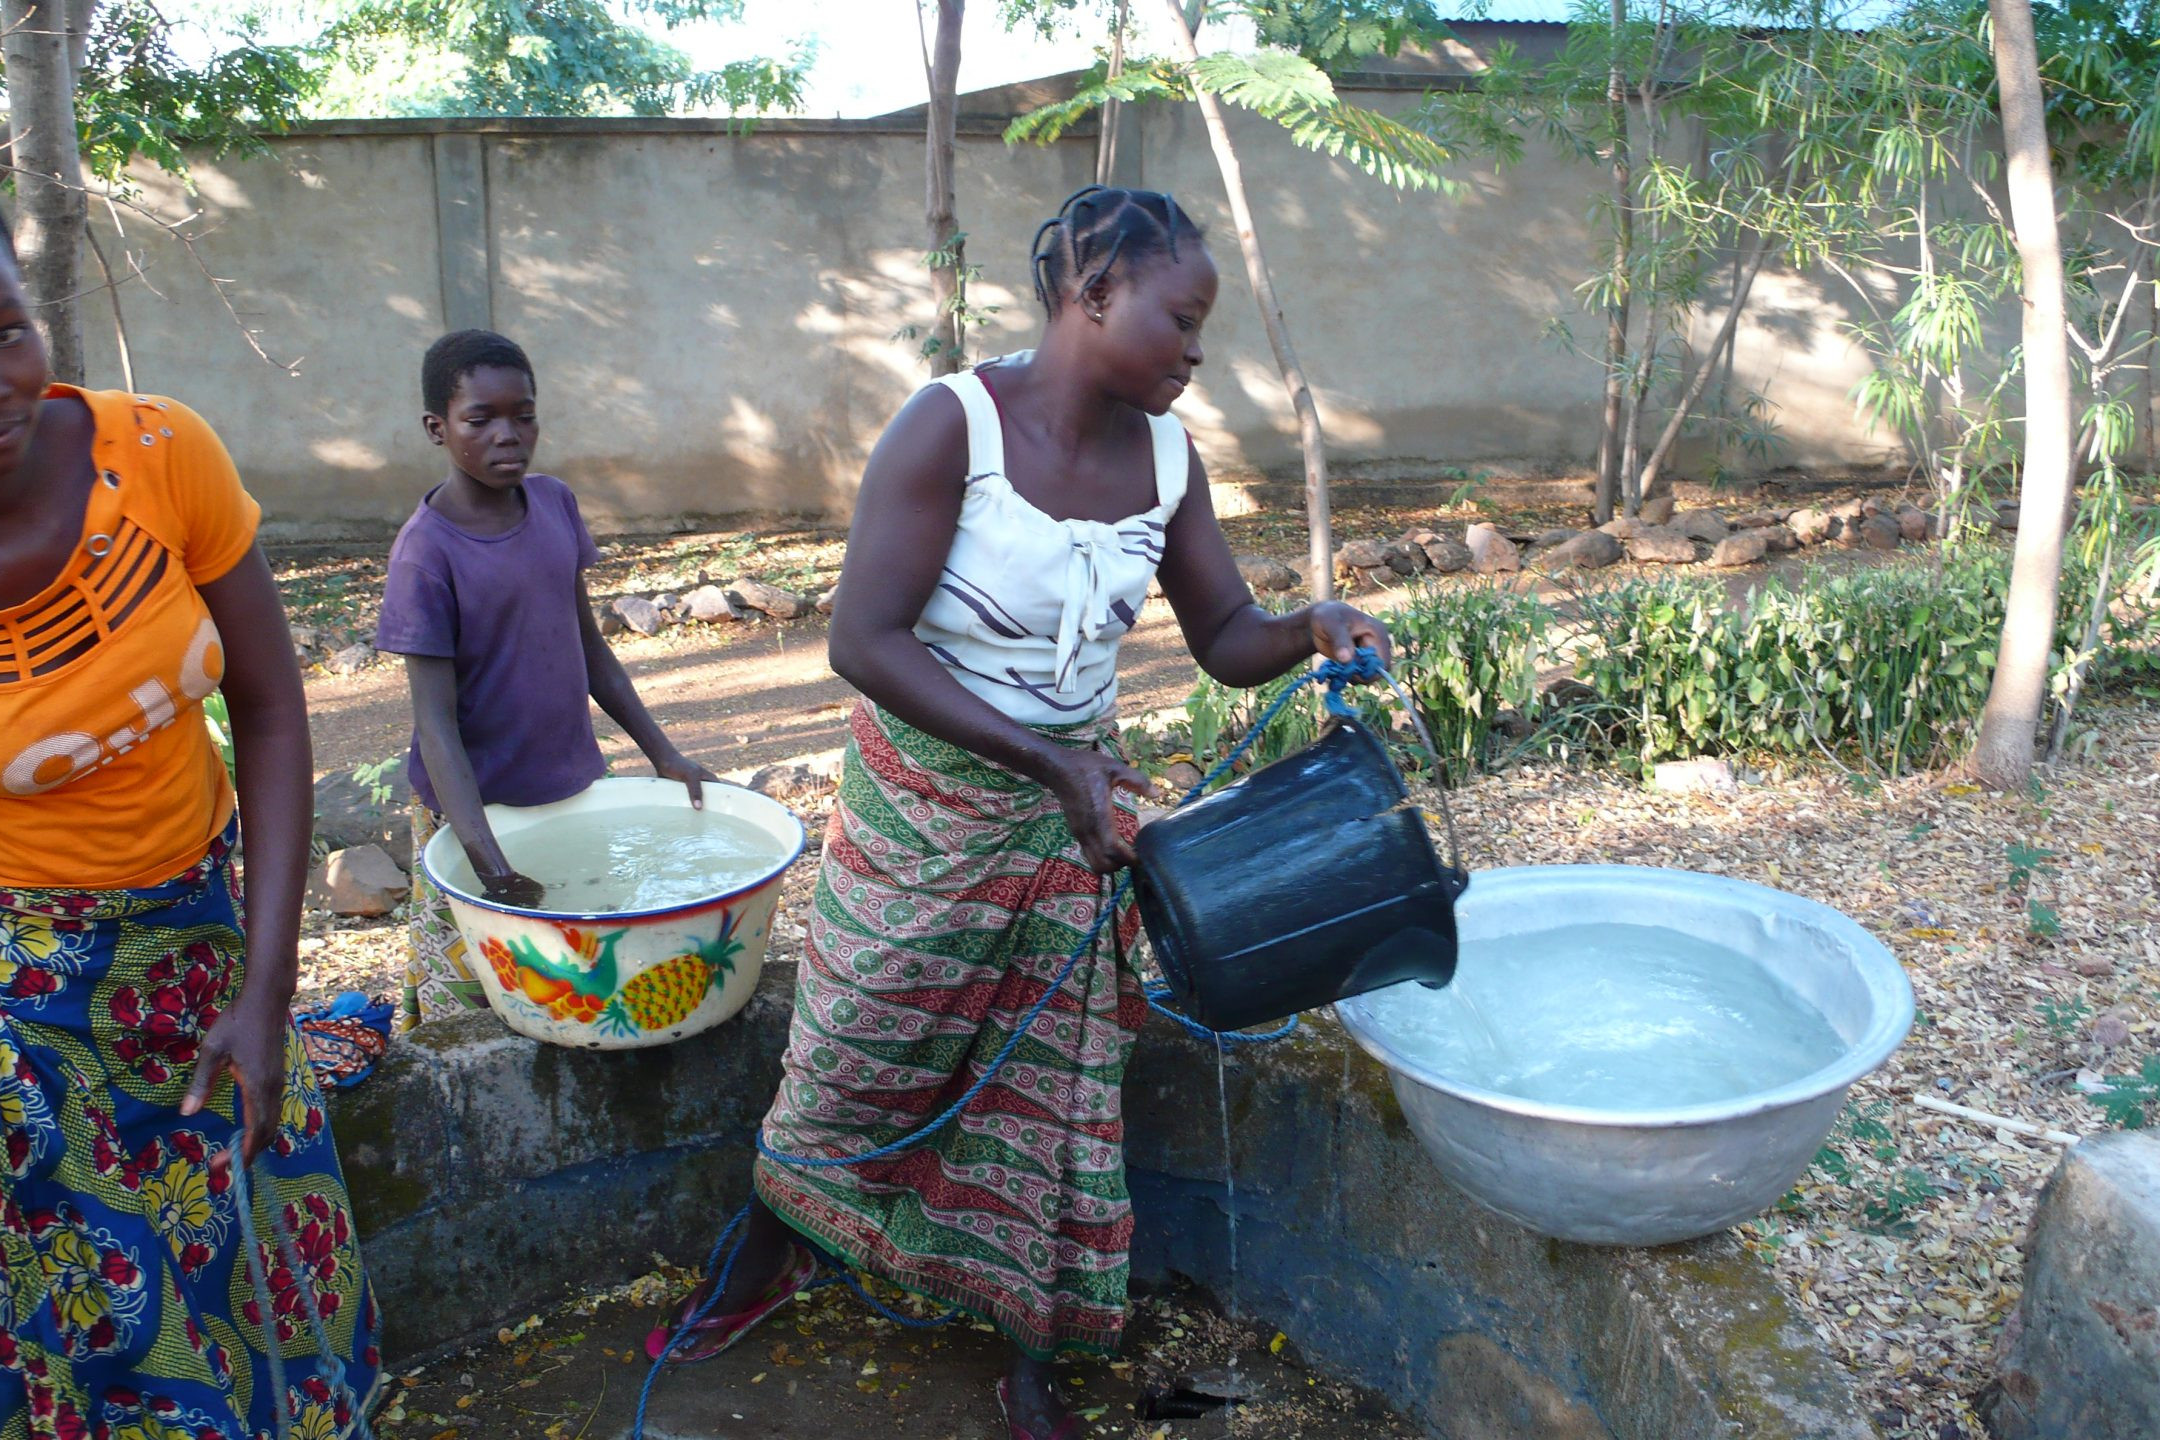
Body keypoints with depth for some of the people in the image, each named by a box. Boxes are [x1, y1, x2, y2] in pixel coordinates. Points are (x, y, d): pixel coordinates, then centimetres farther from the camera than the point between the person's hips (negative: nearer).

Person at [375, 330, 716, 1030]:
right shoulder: (426, 553, -16)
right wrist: (487, 856, -29)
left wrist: (663, 753, 9)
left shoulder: (554, 502, 1)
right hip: (477, 807, -5)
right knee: (469, 1010, 4)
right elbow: (435, 720, -19)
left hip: (575, 788, 5)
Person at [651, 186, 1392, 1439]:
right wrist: (1045, 759, -27)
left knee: (1062, 1080, 11)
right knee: (857, 1051, 13)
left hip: (1076, 807, 4)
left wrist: (1308, 631, -20)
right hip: (926, 802, -4)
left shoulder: (1167, 456, -4)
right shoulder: (954, 425, -21)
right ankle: (773, 1256, 45)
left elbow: (1226, 641, 3)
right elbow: (864, 641, -24)